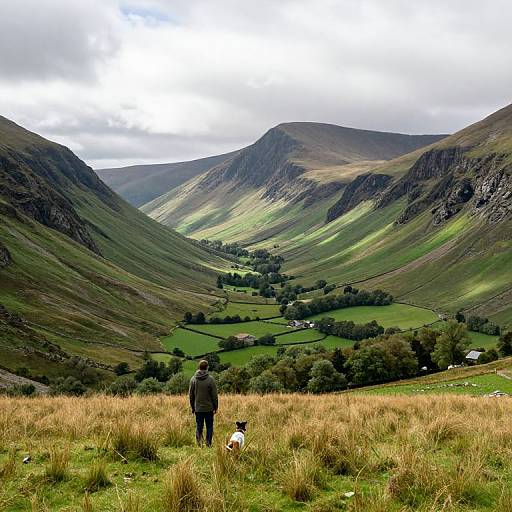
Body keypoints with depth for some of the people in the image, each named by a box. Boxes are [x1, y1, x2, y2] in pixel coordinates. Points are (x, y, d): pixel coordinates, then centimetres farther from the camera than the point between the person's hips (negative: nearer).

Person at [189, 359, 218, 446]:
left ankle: (199, 443, -1)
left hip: (198, 408, 2)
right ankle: (208, 444, 7)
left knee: (199, 426, 9)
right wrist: (215, 407, 3)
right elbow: (214, 395, -7)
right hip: (209, 408, -2)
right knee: (209, 427, 8)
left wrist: (193, 407, 16)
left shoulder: (193, 379, 0)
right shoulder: (210, 379, -10)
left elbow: (190, 395, 6)